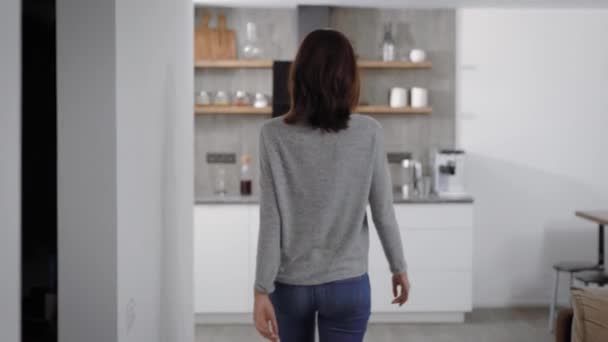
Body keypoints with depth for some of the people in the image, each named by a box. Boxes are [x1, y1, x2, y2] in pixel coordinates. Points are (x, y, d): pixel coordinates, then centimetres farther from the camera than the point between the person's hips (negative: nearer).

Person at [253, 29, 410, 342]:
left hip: (290, 284, 1)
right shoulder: (368, 132, -8)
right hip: (347, 284, 0)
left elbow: (271, 221, -11)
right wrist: (399, 268, 10)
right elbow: (383, 212, -4)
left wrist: (262, 289, -7)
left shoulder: (274, 134, -9)